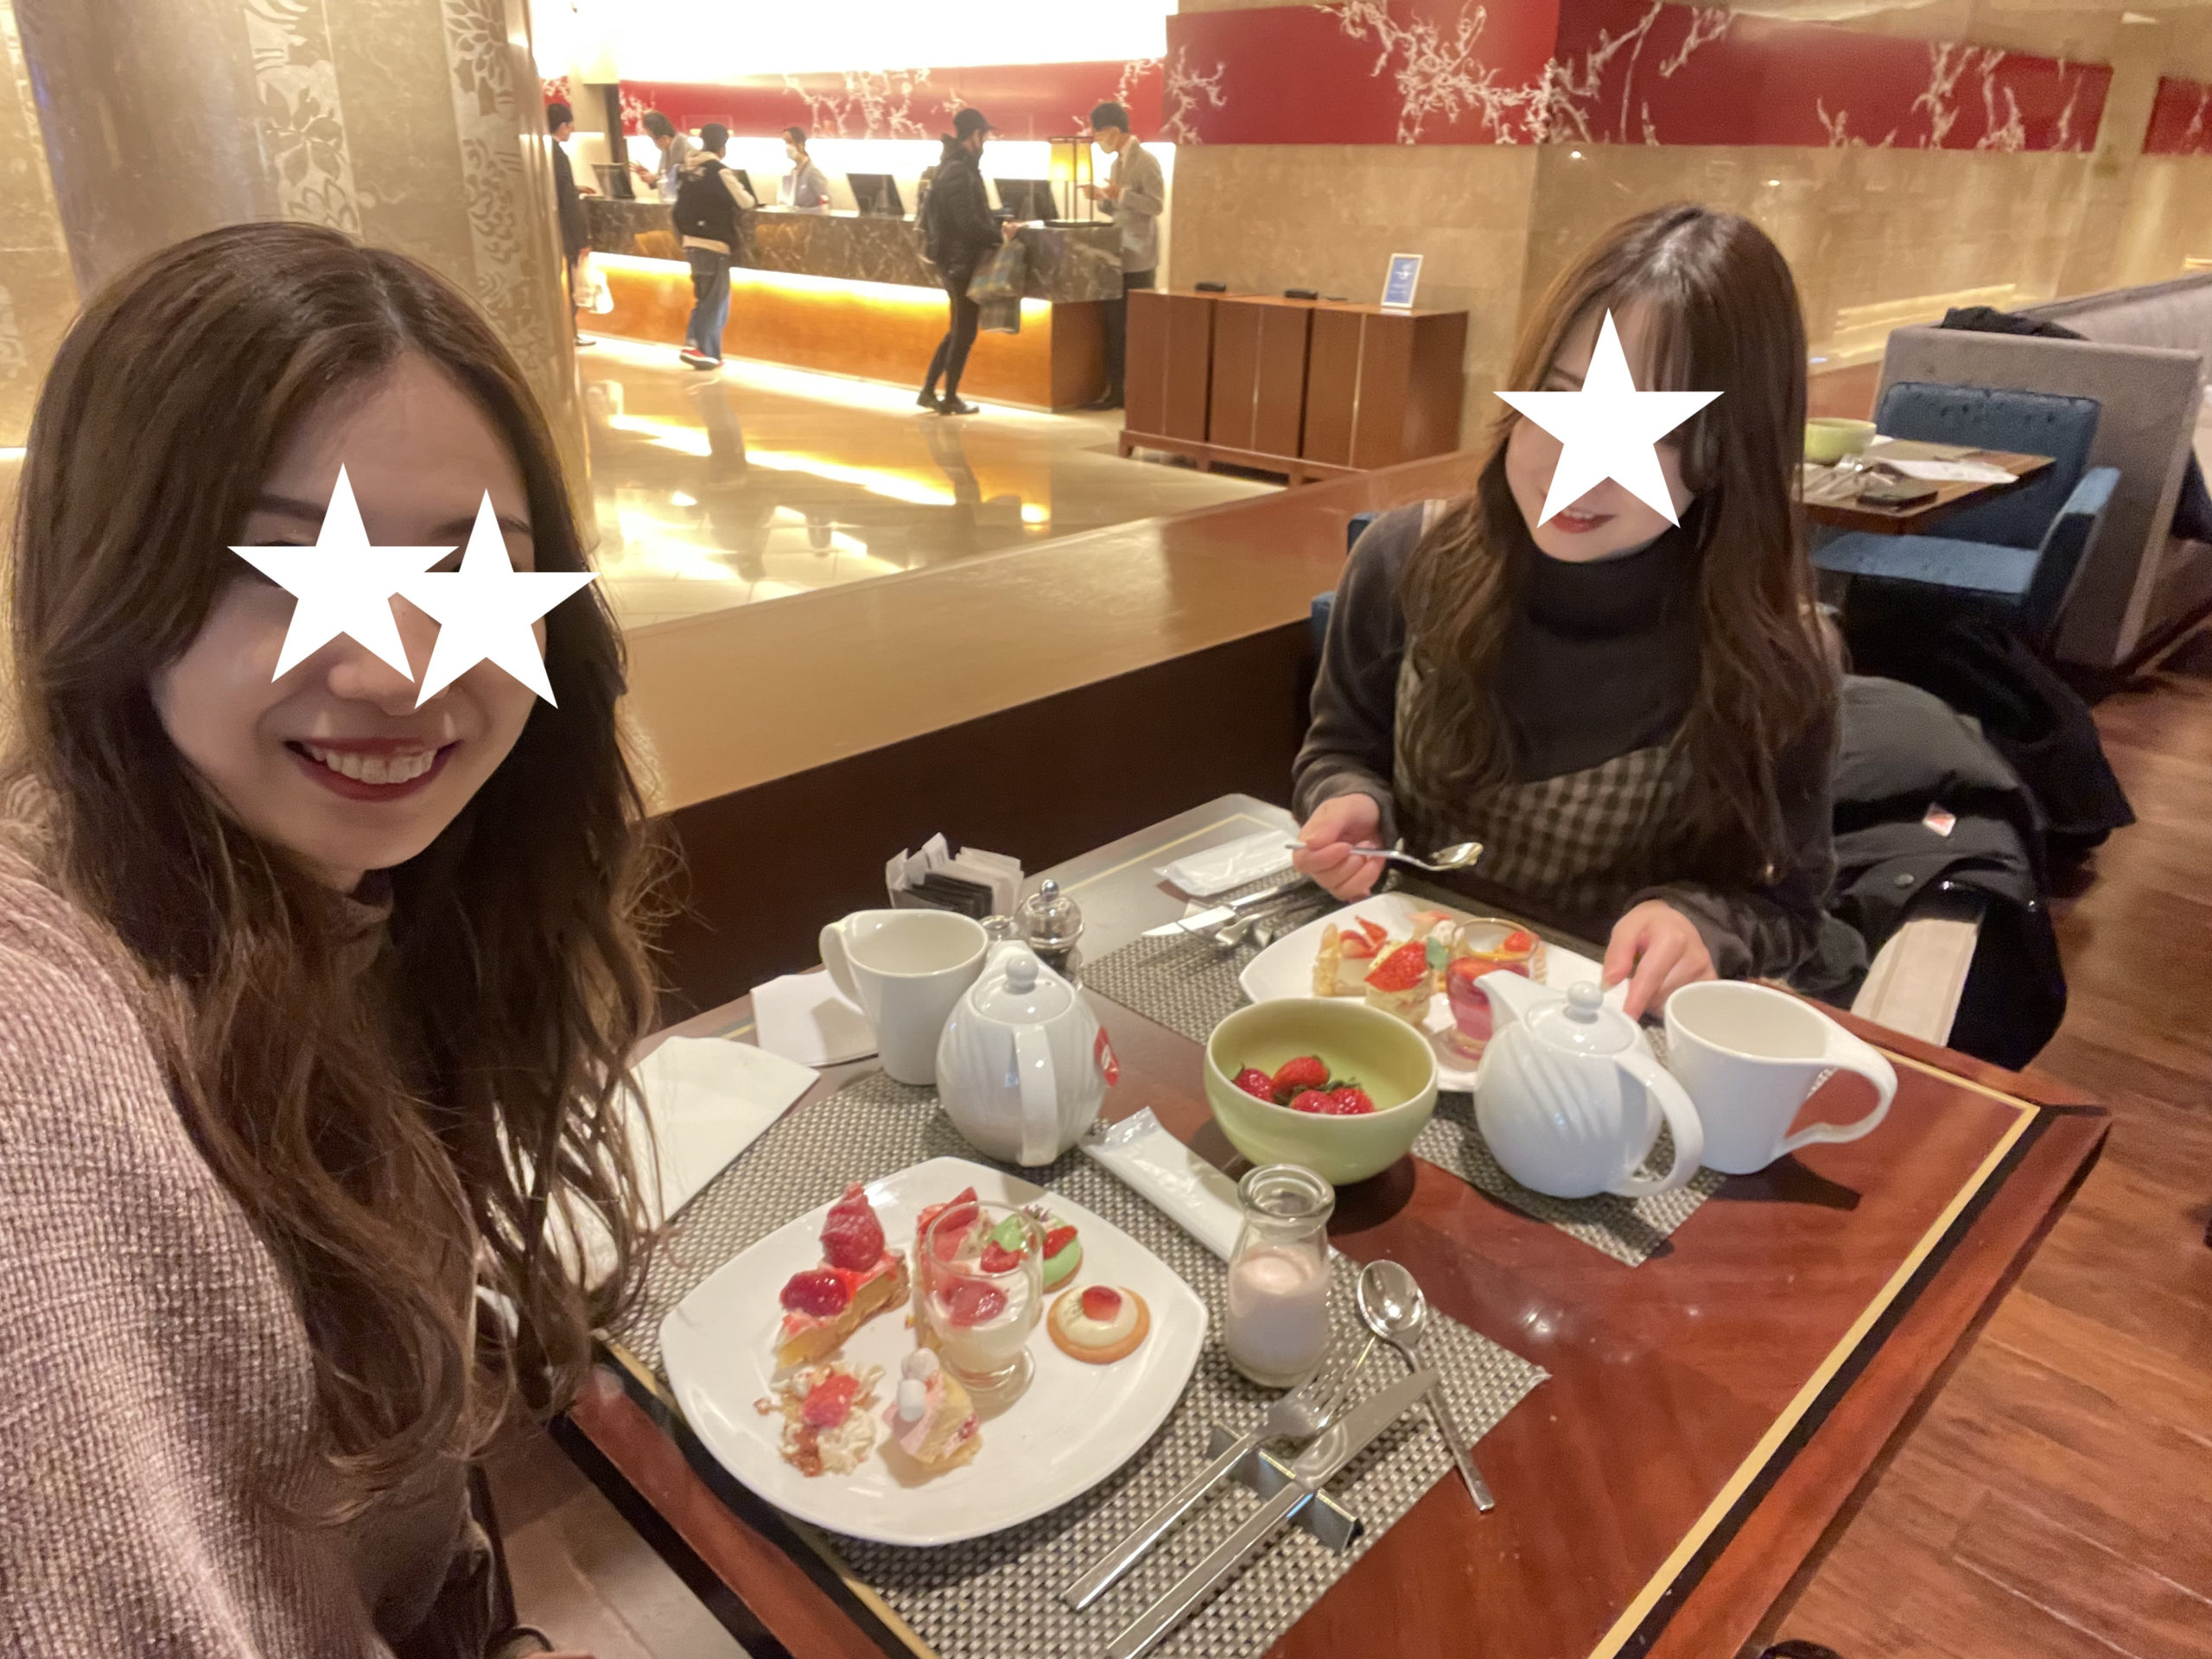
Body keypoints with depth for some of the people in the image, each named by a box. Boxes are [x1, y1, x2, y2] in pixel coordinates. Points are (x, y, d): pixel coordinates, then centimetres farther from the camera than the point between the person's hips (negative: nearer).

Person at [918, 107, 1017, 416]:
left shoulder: (954, 166, 13)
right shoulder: (959, 172, -18)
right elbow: (969, 224, -23)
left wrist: (997, 225, 6)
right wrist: (1002, 234, -12)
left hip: (955, 259, 10)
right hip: (962, 260, -10)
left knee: (958, 330, 17)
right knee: (965, 332, 0)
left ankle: (929, 391, 20)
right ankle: (950, 399, 9)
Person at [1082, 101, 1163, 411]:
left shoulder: (1146, 161, -11)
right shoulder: (1117, 162, 15)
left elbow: (1156, 205, -19)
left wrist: (1121, 194, -26)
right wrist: (1102, 198, 5)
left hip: (1139, 259, -8)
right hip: (1118, 257, 8)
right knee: (1114, 327, 8)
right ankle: (1116, 391, 13)